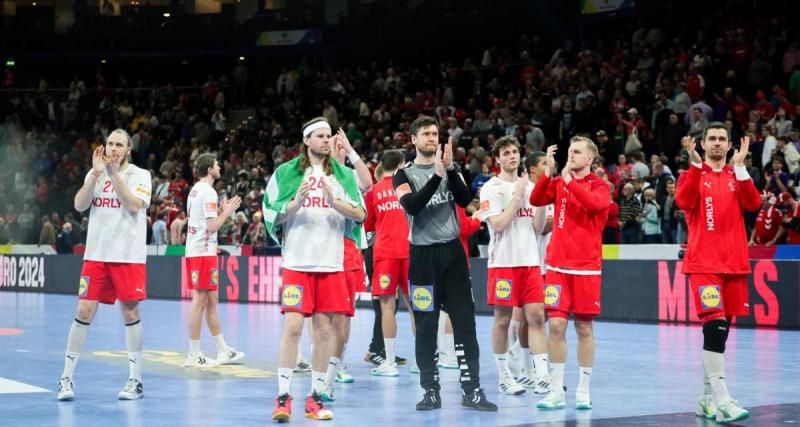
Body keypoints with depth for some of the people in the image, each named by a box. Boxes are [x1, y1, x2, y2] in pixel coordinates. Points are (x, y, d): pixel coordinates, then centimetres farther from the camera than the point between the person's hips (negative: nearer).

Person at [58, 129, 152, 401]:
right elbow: (80, 205, -3)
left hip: (129, 256, -2)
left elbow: (134, 206, -16)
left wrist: (115, 174, -16)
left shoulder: (139, 175, 0)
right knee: (84, 312, -1)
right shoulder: (95, 173, 10)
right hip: (96, 254, 3)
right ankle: (67, 378, 6)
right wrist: (96, 173, -12)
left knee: (130, 313, 1)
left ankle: (135, 381, 10)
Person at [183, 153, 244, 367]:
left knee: (211, 301, 13)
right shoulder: (208, 192, -13)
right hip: (204, 251, -10)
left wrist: (221, 210, 19)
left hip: (193, 251, 10)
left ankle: (223, 350, 19)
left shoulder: (195, 190, 17)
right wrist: (227, 211, -5)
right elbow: (212, 226, -18)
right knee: (200, 301, -6)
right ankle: (194, 355, -2)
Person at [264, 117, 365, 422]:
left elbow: (360, 214, 2)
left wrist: (335, 201, -14)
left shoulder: (343, 174, 10)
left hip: (331, 263, 2)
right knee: (293, 326, -10)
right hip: (297, 262, -2)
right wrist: (296, 203, -14)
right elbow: (272, 215, 4)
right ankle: (283, 397, -2)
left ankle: (315, 397, 12)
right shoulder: (285, 173, 6)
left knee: (325, 328, 3)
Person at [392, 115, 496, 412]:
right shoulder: (404, 174, 3)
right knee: (426, 326, 1)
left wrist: (451, 169, -17)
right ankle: (431, 391, 11)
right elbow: (412, 206, -17)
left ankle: (471, 390, 4)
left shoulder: (450, 167, 11)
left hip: (452, 251, 2)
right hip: (423, 254, -2)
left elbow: (465, 200, -5)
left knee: (465, 321, 0)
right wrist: (437, 175, -23)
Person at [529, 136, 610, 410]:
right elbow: (536, 200, -7)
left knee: (584, 327, 3)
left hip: (586, 266, -2)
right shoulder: (558, 182, 9)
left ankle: (583, 391, 13)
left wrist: (569, 181, -21)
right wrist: (549, 171, -16)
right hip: (557, 264, 2)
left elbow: (594, 203, -22)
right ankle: (557, 391, 4)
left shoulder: (600, 186, 0)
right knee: (556, 325, -3)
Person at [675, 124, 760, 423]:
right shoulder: (693, 174, 5)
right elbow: (684, 202, -16)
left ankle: (707, 398, 17)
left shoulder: (737, 176, 14)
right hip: (704, 263, -5)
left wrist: (740, 167, -13)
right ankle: (721, 399, -22)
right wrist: (696, 164, -21)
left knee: (720, 330, 8)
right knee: (715, 326, -18)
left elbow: (753, 204, -5)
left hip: (733, 263, 5)